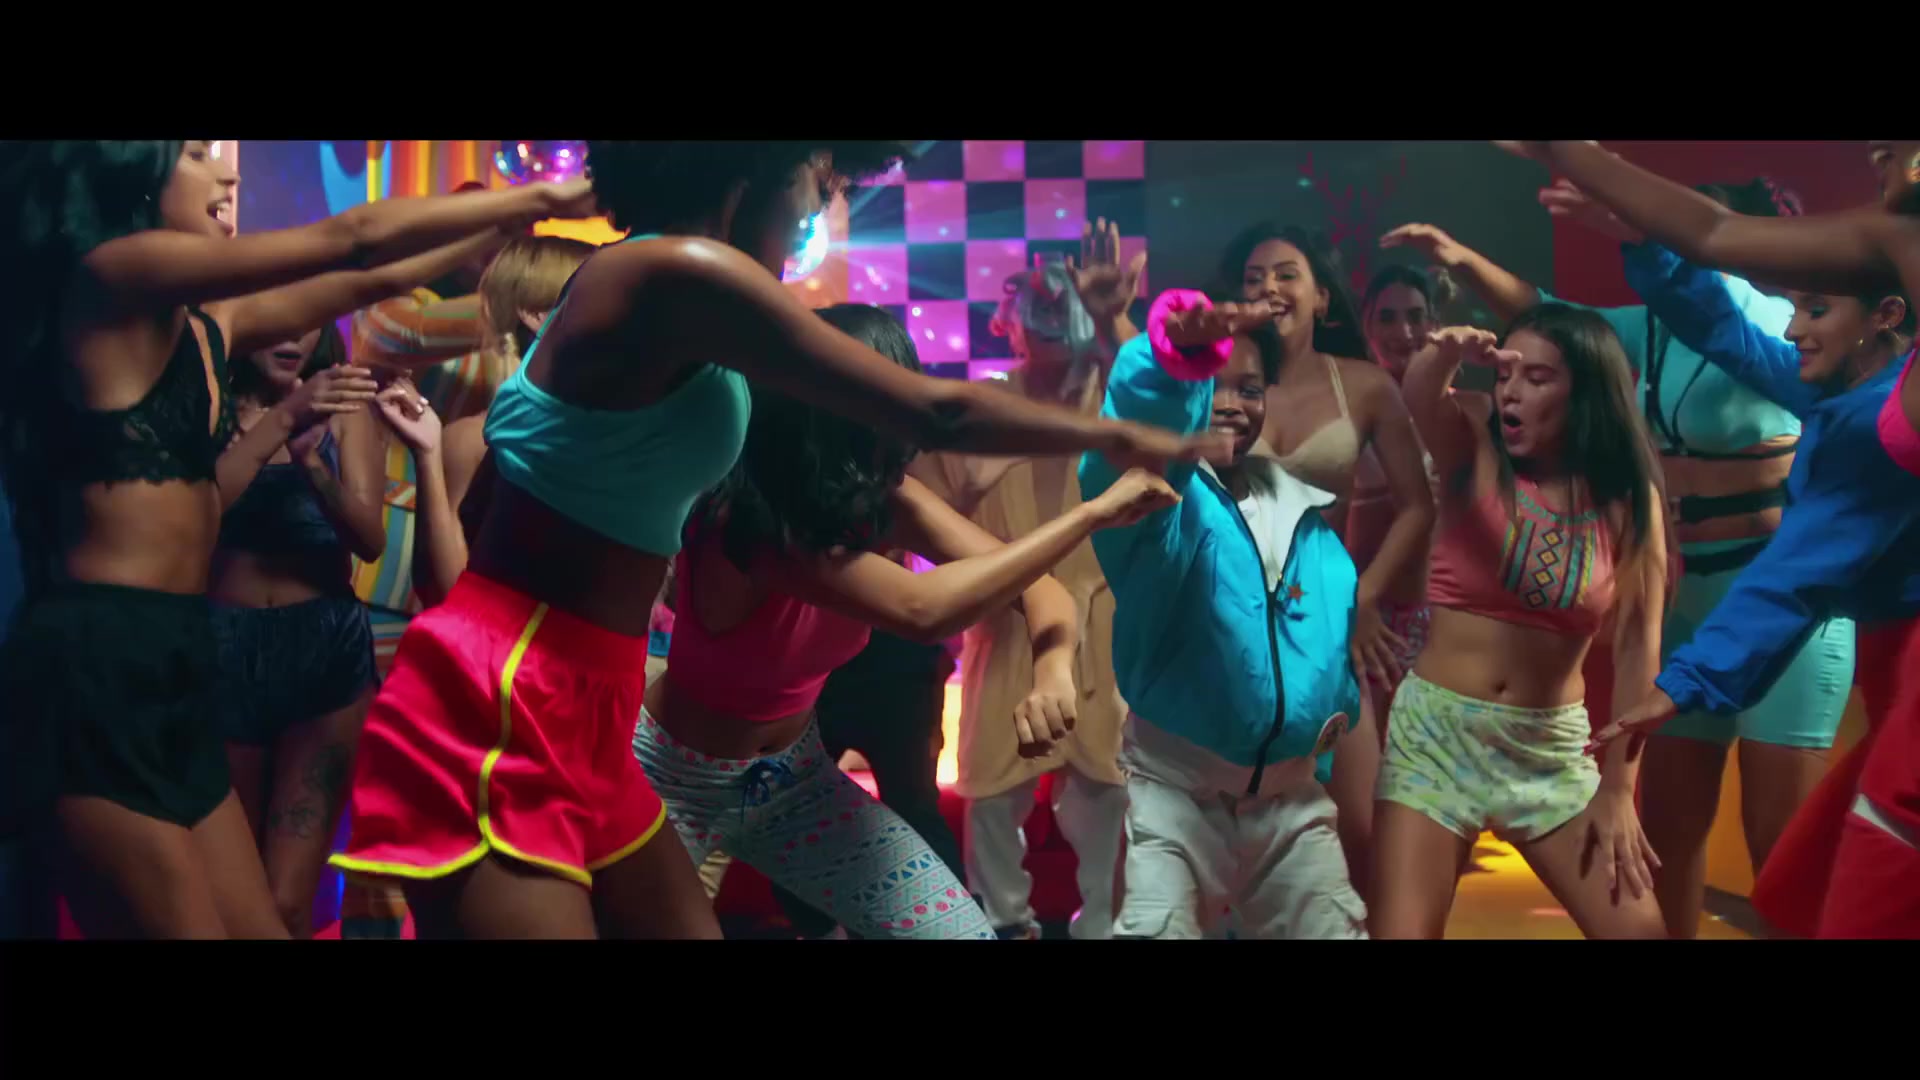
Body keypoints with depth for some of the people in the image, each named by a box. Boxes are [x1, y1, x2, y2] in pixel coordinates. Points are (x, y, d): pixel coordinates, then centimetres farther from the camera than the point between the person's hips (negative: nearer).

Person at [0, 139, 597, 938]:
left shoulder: (206, 324, 16)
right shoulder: (115, 274, -9)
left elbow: (370, 283, 21)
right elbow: (356, 242, -11)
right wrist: (542, 198, -4)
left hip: (169, 667, 9)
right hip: (98, 666, -9)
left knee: (262, 927, 11)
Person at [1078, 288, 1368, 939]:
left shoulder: (1304, 514, 12)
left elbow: (1341, 628, 24)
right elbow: (1134, 436, -34)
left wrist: (1339, 708, 7)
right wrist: (1177, 351, -54)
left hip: (1292, 796, 6)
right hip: (1175, 787, -5)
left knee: (1335, 928, 14)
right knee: (1156, 928, -14)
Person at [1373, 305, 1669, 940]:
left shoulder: (1628, 499, -1)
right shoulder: (1473, 448, -4)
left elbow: (1638, 645, -2)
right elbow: (1418, 399, -26)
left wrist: (1618, 787, -5)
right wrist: (1443, 357, -49)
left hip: (1552, 747, 2)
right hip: (1437, 727, -2)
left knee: (1641, 929, 1)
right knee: (1400, 932, -8)